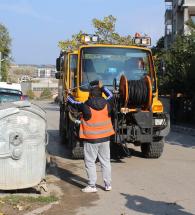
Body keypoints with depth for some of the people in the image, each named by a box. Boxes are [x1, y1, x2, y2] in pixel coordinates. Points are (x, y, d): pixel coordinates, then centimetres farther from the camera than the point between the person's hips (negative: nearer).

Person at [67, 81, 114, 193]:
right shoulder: (107, 104, -4)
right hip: (105, 138, 5)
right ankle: (108, 184, 20)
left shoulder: (86, 107, -15)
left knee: (90, 162, 5)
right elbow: (110, 95, 18)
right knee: (106, 161, 14)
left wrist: (68, 95, 23)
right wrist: (102, 87, 30)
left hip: (91, 139, -4)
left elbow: (73, 103, 2)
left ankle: (92, 185, 5)